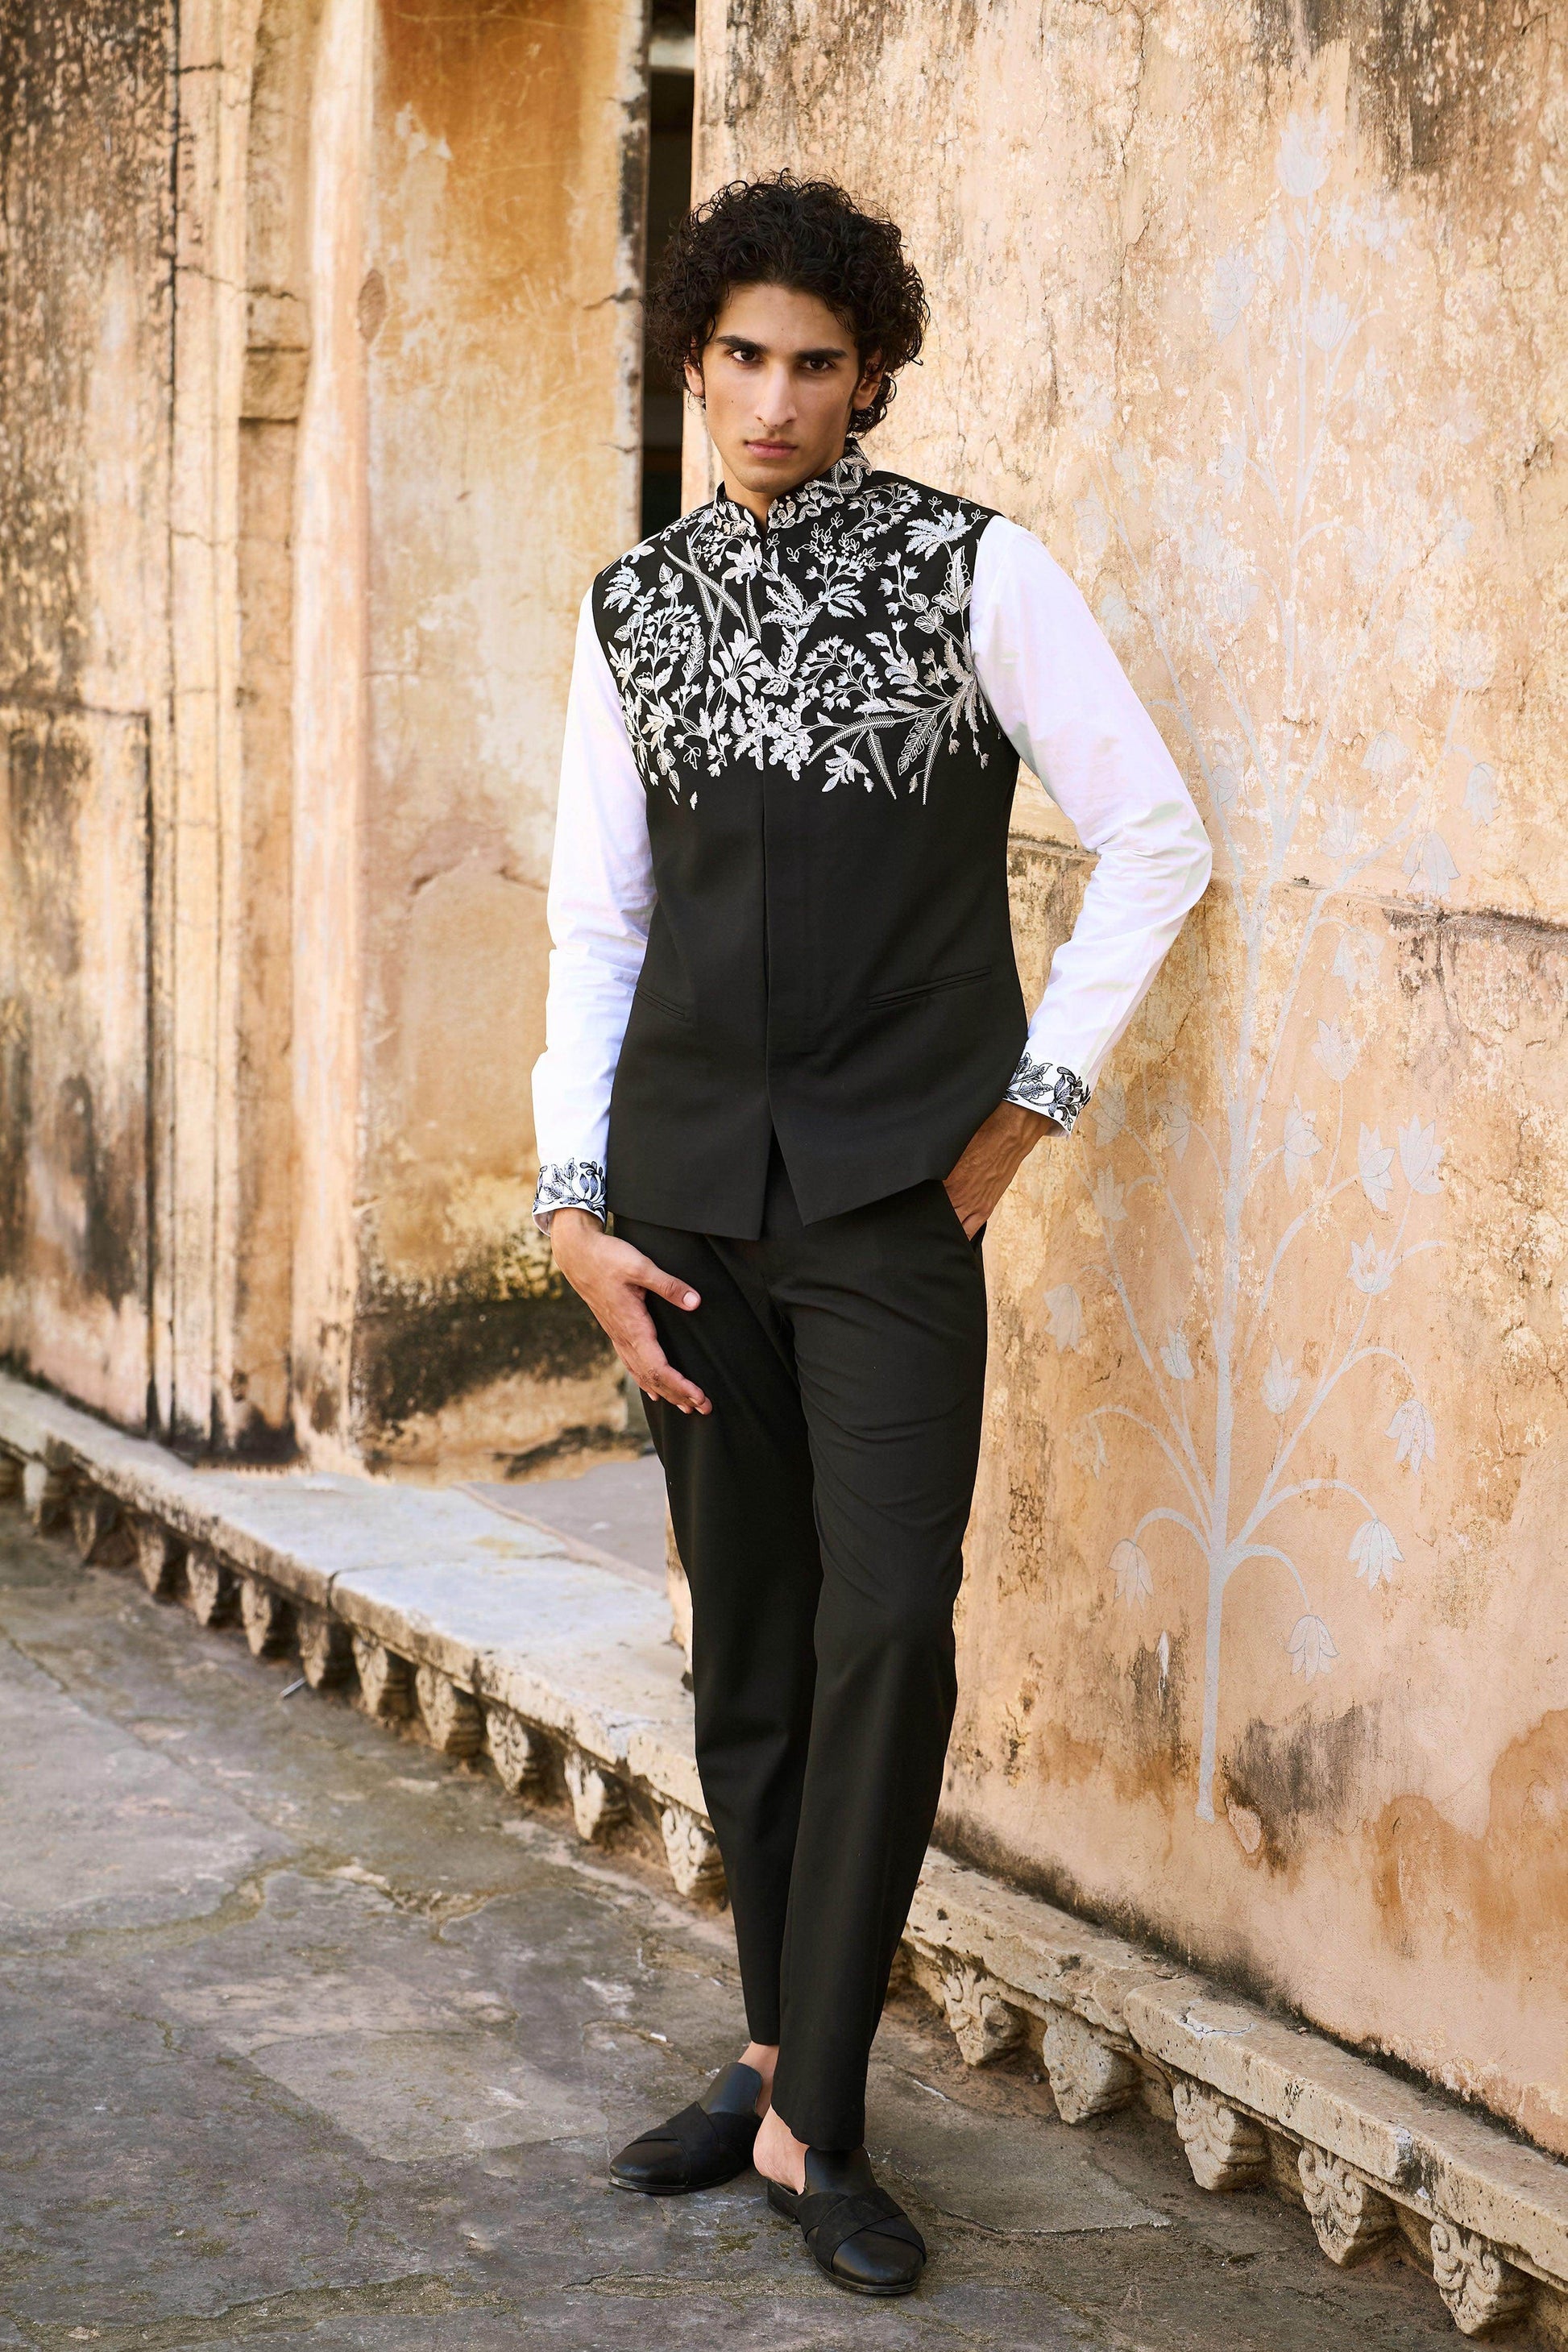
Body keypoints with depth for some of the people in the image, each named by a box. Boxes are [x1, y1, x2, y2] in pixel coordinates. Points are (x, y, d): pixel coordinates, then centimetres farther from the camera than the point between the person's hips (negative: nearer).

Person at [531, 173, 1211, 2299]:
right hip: (685, 1192, 4)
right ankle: (784, 2064, 22)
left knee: (890, 1625, -12)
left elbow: (1155, 838, 1)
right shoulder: (634, 611, 8)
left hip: (891, 1187, -3)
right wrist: (574, 1203, 4)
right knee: (744, 1646, 9)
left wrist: (1034, 1095, -1)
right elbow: (598, 919, 12)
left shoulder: (974, 571, -2)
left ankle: (812, 2118, -4)